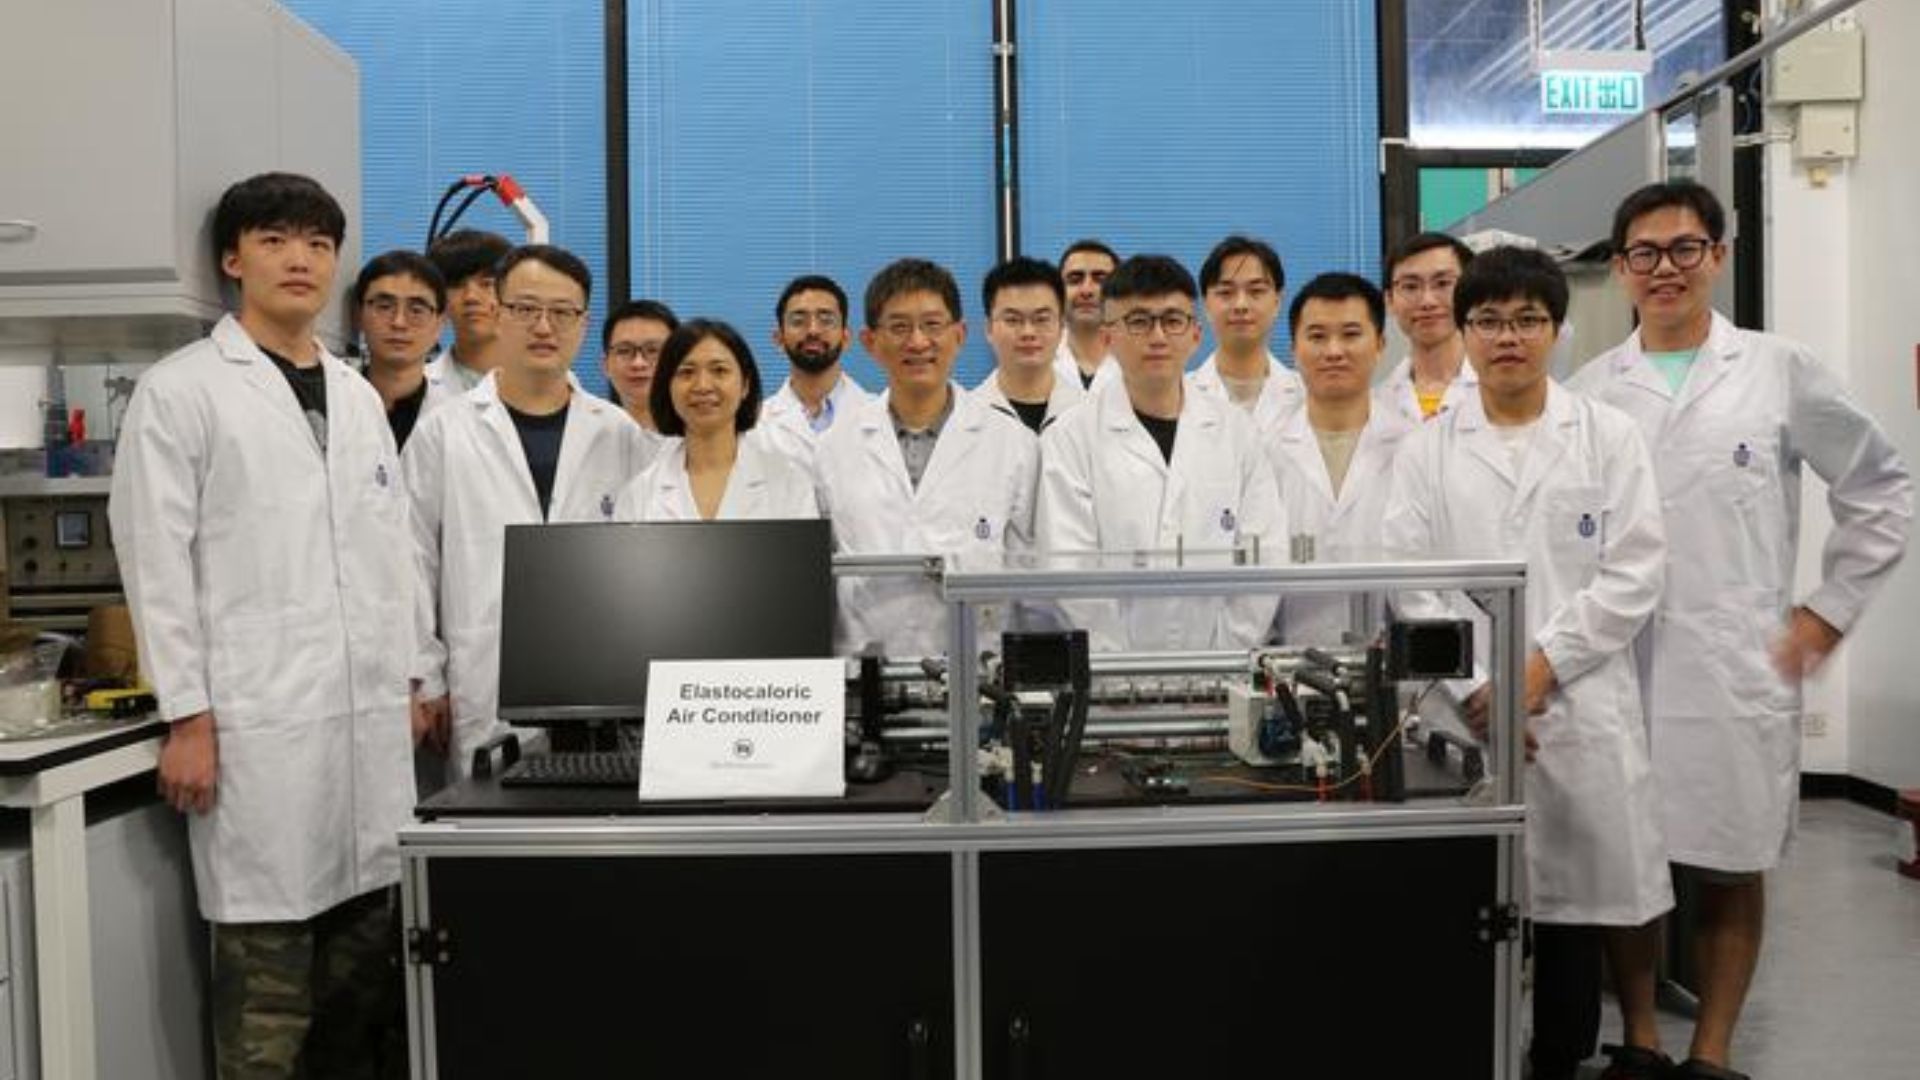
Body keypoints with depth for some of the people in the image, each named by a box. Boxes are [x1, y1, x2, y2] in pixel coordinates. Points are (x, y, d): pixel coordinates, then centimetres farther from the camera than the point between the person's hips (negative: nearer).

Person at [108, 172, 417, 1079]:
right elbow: (156, 558, -5)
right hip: (257, 721, -5)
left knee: (368, 951, 10)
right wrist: (187, 716, -10)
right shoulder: (179, 390, -1)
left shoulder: (358, 396, 15)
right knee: (266, 965, 0)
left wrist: (411, 683, 12)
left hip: (370, 714, 5)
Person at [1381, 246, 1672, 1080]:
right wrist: (1472, 690, -10)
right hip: (1464, 713, 0)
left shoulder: (1609, 436, 7)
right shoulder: (1427, 451, 8)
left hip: (1581, 709, 0)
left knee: (1575, 896, 6)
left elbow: (1634, 572, -1)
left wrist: (1541, 666, -10)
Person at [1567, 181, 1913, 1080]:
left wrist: (1829, 611, 5)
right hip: (1616, 665, 1)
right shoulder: (1590, 389, 6)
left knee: (1731, 870, 7)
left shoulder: (1781, 371, 4)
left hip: (1737, 668, -1)